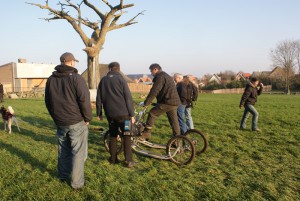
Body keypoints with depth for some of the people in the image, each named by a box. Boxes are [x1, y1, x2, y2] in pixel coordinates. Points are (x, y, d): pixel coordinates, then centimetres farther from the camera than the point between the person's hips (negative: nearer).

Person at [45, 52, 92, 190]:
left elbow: (47, 101, 15)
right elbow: (84, 100, -18)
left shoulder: (51, 79, 8)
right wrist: (88, 118, -5)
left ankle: (63, 176, 33)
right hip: (76, 122, -6)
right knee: (78, 153, 2)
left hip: (60, 122, 6)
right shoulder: (76, 78, -14)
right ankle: (77, 183, 6)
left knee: (63, 150, 21)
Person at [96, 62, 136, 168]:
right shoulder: (121, 79, -5)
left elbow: (98, 98, 9)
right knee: (126, 136, 4)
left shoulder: (103, 80, 7)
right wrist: (132, 114, -5)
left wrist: (99, 113, 17)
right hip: (123, 113, -3)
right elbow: (128, 98, -9)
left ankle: (113, 159, 18)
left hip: (110, 114, 4)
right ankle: (129, 160, -1)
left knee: (112, 135, 15)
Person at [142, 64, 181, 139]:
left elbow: (154, 91, -17)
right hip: (175, 102, 10)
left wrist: (146, 103, -13)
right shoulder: (167, 76, 24)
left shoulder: (160, 77, -8)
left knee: (152, 113, -3)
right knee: (174, 121, 13)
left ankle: (146, 133, -1)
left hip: (167, 102, -10)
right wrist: (158, 103, 30)